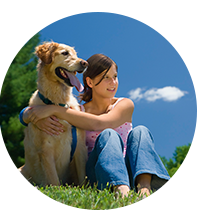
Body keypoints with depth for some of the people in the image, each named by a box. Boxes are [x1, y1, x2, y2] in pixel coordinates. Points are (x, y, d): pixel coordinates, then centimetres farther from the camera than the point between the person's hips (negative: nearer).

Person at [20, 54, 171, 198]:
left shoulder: (125, 105, 7)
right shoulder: (77, 110, 10)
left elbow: (98, 123, -15)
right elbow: (26, 114, 3)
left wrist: (54, 110, -18)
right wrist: (39, 119, -22)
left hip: (129, 170, 1)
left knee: (140, 131, -24)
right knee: (108, 135, -28)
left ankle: (144, 188, -50)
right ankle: (121, 190, -56)